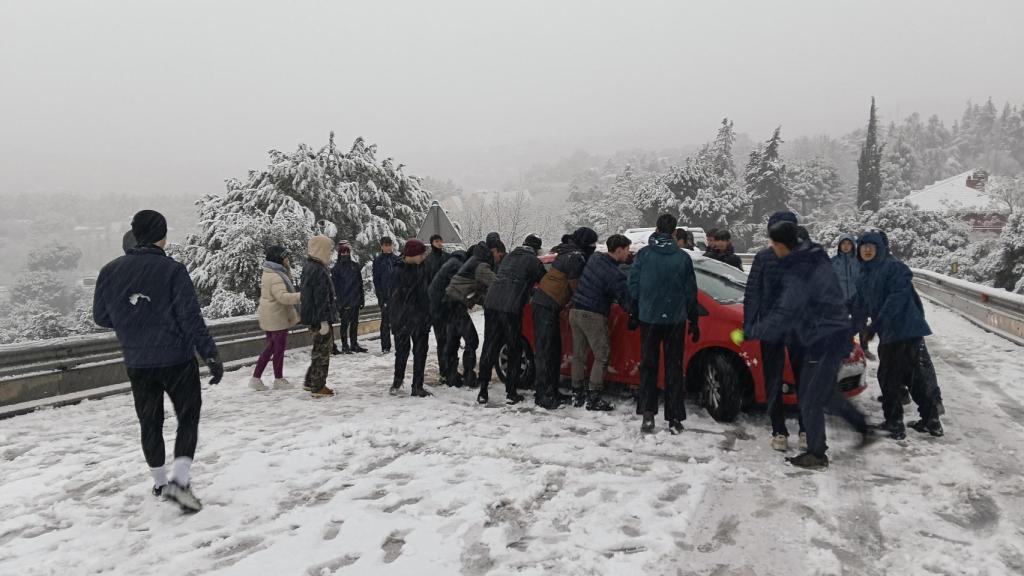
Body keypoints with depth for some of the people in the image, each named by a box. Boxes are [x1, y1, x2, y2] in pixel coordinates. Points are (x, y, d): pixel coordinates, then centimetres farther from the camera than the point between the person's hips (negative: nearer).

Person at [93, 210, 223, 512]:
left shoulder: (110, 271, -1)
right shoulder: (172, 270, -14)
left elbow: (100, 317, 9)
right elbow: (191, 319, -15)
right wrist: (211, 356, -11)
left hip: (136, 363, 4)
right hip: (177, 359, -4)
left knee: (150, 423, 17)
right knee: (188, 417, 8)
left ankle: (159, 481, 29)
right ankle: (179, 479, -6)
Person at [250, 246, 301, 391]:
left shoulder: (272, 273, 12)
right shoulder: (275, 277, -22)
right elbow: (283, 296, -33)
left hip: (269, 317, 10)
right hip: (276, 318, -10)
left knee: (271, 347, 16)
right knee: (279, 347, 3)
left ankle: (256, 378, 18)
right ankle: (278, 380, 16)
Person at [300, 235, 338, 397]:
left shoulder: (309, 266, 12)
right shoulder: (318, 270, -21)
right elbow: (321, 298, -23)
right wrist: (324, 320, -23)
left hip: (312, 317, 10)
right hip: (320, 318, -10)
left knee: (320, 350, 19)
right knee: (322, 351, -1)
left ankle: (310, 382, 27)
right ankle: (318, 387, 7)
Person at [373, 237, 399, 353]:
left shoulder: (396, 259, 9)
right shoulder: (378, 261, 1)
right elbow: (376, 280, -2)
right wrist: (380, 297, -9)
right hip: (385, 296, -3)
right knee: (385, 321, -1)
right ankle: (385, 347, 3)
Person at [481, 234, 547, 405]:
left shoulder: (509, 257, 23)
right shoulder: (533, 262, 4)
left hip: (491, 305, 6)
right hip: (511, 309, -5)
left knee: (489, 348, 9)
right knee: (515, 351, 8)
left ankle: (482, 391, 9)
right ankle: (511, 394, 10)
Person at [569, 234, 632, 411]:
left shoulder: (594, 259, 4)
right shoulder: (615, 275, -17)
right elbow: (625, 301, -14)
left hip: (575, 312, 8)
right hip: (593, 316, -8)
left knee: (579, 355, 14)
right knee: (602, 356, 2)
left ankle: (577, 394, 20)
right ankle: (593, 398, 1)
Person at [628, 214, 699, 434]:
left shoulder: (643, 254, -3)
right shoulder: (683, 257, -1)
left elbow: (633, 286, -1)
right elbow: (691, 292, 4)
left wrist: (633, 314, 10)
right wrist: (694, 321, 12)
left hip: (649, 318, 0)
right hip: (675, 319, 0)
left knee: (648, 366, 9)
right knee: (674, 368, 6)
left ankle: (647, 414, 2)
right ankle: (675, 419, 6)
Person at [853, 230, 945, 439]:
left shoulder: (893, 267, -9)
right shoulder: (865, 276, 17)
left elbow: (898, 296, -20)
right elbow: (860, 306, 22)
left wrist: (877, 323, -22)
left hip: (907, 329, -9)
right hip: (887, 334, 9)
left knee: (919, 375, -4)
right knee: (888, 377, 13)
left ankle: (932, 420, 2)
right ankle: (893, 422, 23)